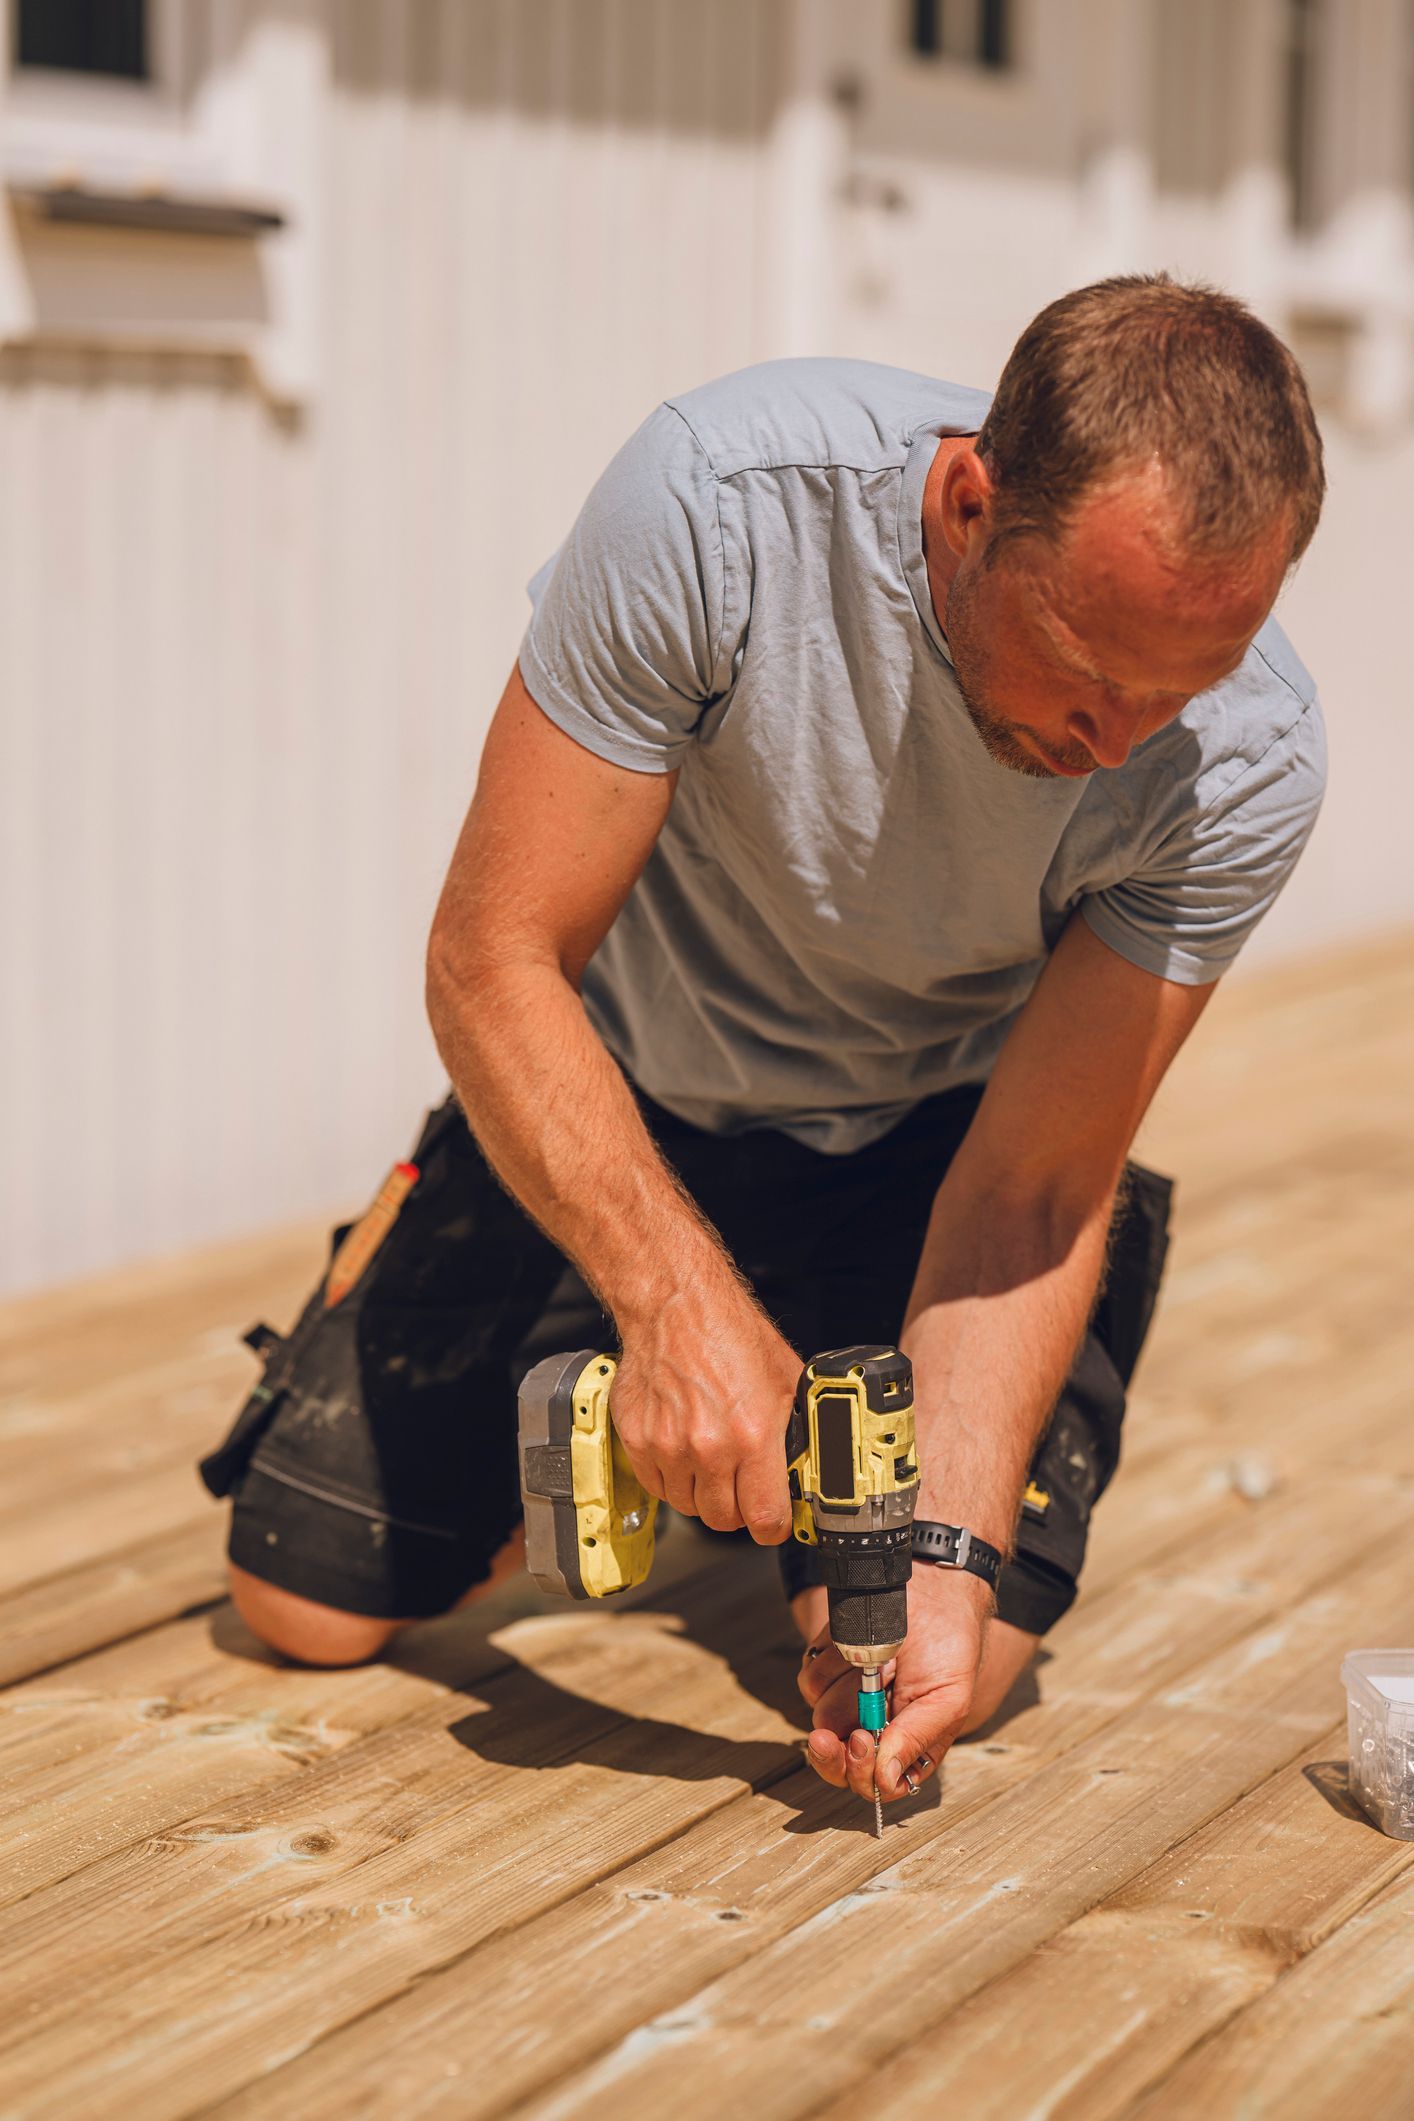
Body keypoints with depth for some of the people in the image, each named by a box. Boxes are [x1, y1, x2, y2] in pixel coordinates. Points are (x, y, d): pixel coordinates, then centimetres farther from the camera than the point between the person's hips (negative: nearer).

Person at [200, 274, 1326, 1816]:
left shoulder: (1244, 764, -29)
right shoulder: (721, 494, -35)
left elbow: (1029, 1184, -21)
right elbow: (493, 962, -28)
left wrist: (951, 1557, -34)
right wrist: (684, 1301, -41)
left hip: (928, 1134, 1)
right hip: (621, 1094, 0)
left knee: (967, 1631, -19)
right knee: (308, 1603, -3)